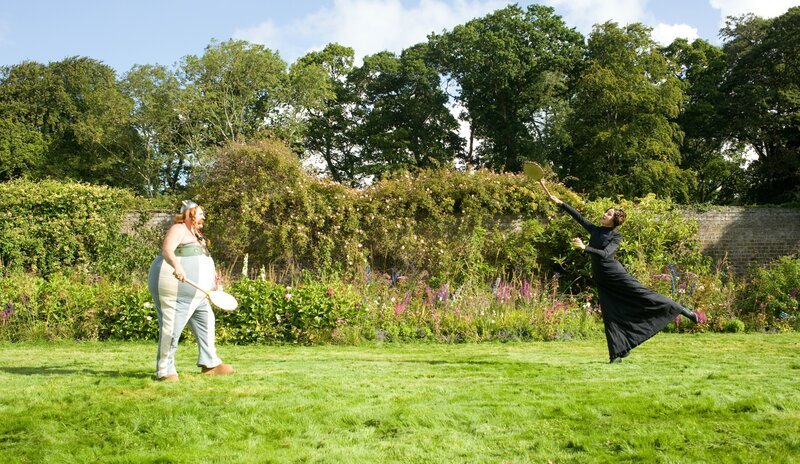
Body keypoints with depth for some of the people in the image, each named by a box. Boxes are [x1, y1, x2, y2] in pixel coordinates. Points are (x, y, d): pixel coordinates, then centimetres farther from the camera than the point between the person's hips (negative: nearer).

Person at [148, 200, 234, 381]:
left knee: (205, 322, 12)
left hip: (194, 292, 11)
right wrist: (177, 266, -41)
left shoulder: (196, 234, 21)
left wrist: (211, 275, 28)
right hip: (175, 285, -10)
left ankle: (210, 363, 20)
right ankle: (164, 371, -5)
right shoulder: (178, 229, -8)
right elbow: (167, 250, -24)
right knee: (171, 326, -10)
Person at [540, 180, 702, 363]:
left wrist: (585, 247, -28)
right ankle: (616, 354, 3)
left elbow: (605, 254, -20)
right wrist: (560, 203, 9)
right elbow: (578, 216, 11)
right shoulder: (595, 230, 10)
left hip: (616, 275, -5)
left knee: (645, 295, -7)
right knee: (609, 315, 0)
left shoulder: (616, 236, -6)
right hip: (601, 279, 5)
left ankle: (685, 311, 4)